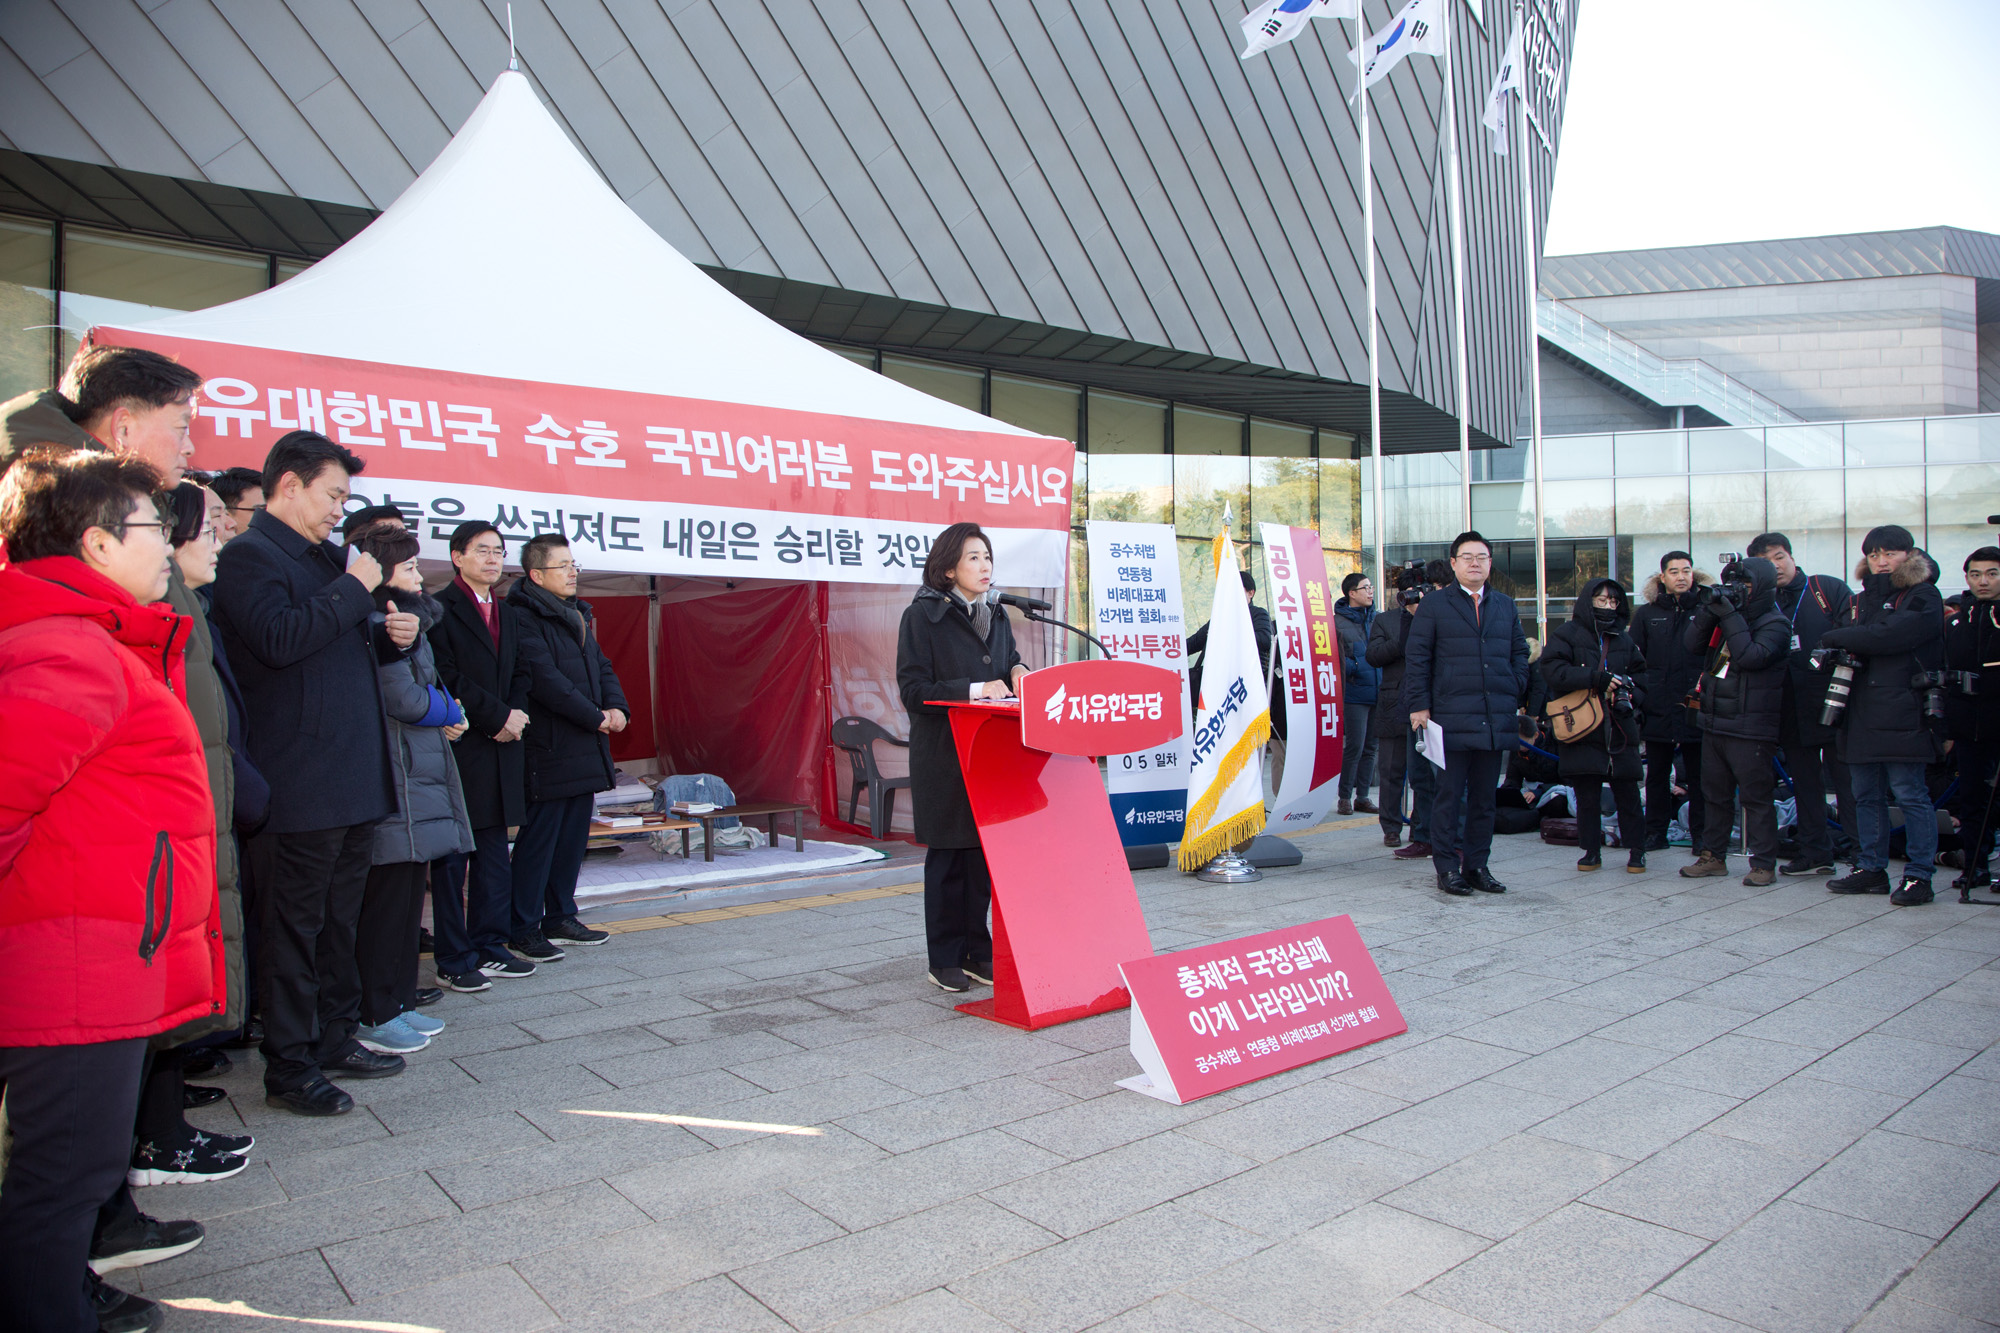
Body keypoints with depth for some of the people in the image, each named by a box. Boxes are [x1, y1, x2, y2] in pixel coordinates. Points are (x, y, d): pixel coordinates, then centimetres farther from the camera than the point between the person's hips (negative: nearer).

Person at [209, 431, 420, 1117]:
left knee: (339, 919, 16)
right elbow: (279, 638, -25)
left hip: (355, 779, 9)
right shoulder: (249, 556, -8)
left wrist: (389, 638, 7)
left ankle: (336, 1039, 28)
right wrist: (355, 590, -15)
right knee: (296, 925, 0)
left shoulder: (327, 558, 19)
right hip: (302, 787, -9)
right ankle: (289, 1067, 10)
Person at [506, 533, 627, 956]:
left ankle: (561, 917, 25)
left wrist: (616, 707, -1)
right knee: (539, 838, -2)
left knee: (574, 836, 14)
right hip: (548, 750, -9)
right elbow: (545, 680, -20)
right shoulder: (523, 618, -12)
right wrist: (595, 717, -15)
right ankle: (524, 929, 8)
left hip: (586, 747, 9)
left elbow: (600, 666, 17)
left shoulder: (578, 615, 17)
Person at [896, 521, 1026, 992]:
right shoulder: (922, 616, -5)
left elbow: (1008, 667, 24)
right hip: (942, 754, -5)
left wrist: (1017, 672, 0)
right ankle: (945, 959, 12)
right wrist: (974, 689, -19)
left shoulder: (996, 614, 14)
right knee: (948, 854, 1)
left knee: (984, 851, 6)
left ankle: (978, 953, 18)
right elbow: (914, 689, -11)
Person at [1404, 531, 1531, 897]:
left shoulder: (1506, 606, 16)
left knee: (1484, 796, 10)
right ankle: (1447, 867, 8)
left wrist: (1515, 692, 6)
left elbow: (1519, 652, 20)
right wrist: (1419, 705, -7)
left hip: (1496, 721, 4)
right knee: (1449, 795, 0)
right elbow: (1416, 657, -1)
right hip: (1452, 719, -4)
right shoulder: (1434, 605, 2)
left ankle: (1477, 865, 18)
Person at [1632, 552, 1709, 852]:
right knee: (1657, 774, 9)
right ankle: (1655, 832, 17)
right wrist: (1638, 692, -2)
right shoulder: (1646, 614, 8)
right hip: (1658, 709, 1)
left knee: (1698, 774, 5)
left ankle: (1700, 834, 14)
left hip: (1695, 710, -1)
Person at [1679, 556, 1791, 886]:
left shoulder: (1774, 624, -7)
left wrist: (1730, 616, -20)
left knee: (1756, 797, -1)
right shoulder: (1725, 618, 12)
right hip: (1714, 723, 7)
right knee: (1714, 794, 13)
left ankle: (1764, 863, 5)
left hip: (1751, 729, -7)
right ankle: (1712, 856, 22)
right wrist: (1709, 610, -12)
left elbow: (1751, 655, -23)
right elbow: (1692, 643, 0)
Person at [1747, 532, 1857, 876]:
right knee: (1805, 784, 11)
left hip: (1834, 704, -4)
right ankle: (1815, 854, 20)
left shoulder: (1829, 589, 0)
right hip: (1794, 712, 4)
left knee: (1846, 780, -1)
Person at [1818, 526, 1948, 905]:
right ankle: (1872, 870, 19)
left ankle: (1918, 876, 1)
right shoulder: (1863, 599, 20)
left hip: (1902, 714, -7)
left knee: (1909, 794, -5)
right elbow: (1839, 638, 19)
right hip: (1861, 715, 7)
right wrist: (1840, 649, -4)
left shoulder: (1923, 597, -3)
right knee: (1866, 795, 11)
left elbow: (1889, 635, -18)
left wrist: (1835, 639, -7)